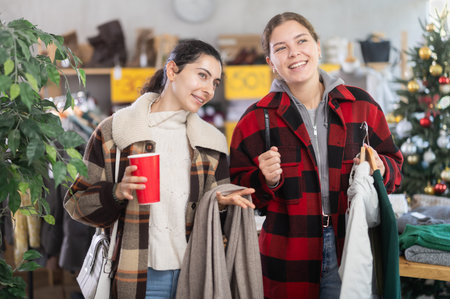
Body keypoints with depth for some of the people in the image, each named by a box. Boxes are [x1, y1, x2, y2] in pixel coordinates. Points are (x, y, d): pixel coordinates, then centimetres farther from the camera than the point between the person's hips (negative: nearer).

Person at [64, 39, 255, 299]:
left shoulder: (211, 142, 12)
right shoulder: (114, 131, -1)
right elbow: (77, 203, -1)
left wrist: (222, 203, -6)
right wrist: (117, 193, -19)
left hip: (192, 277, 4)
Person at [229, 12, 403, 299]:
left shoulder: (362, 106, 4)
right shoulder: (257, 119, 0)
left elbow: (394, 164, 12)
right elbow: (239, 188, 4)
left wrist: (380, 168, -10)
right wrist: (266, 181, -16)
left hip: (351, 252, 1)